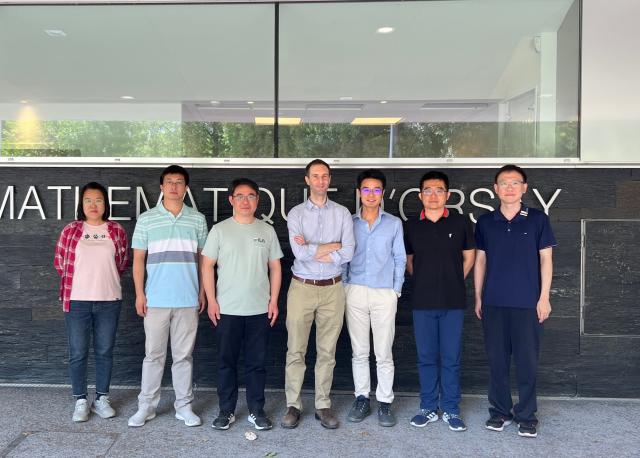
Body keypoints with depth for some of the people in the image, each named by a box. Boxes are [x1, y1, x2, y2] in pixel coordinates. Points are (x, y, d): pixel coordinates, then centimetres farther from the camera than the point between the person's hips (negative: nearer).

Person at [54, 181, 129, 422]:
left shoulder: (117, 230, 2)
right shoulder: (70, 230, 0)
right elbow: (60, 262, 9)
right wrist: (79, 278, 13)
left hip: (109, 301, 1)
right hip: (77, 301, -1)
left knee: (105, 352, 9)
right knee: (78, 353, 5)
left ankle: (102, 399, 23)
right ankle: (81, 401, 19)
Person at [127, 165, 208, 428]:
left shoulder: (197, 220, 6)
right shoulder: (146, 219, 3)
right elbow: (138, 259, 4)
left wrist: (203, 291, 5)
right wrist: (139, 293, -2)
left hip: (188, 299, 1)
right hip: (155, 299, -1)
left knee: (184, 355, 9)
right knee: (153, 354, 7)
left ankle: (184, 405, 19)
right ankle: (146, 405, 19)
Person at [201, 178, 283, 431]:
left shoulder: (267, 231, 6)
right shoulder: (220, 230, 0)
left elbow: (275, 267, 8)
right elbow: (207, 265, 0)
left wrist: (274, 301, 1)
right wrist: (211, 300, -6)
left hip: (260, 309, 1)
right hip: (227, 309, -1)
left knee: (257, 362, 9)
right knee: (227, 361, 8)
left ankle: (256, 410, 21)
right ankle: (226, 410, 22)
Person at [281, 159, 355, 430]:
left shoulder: (342, 213, 5)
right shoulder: (296, 213, 1)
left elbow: (348, 254, -8)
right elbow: (300, 252, -14)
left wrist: (312, 251, -11)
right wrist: (333, 246, -8)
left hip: (332, 288, 1)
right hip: (302, 287, -1)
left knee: (327, 351, 9)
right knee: (296, 350, 4)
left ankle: (323, 405, 20)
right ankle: (293, 405, 16)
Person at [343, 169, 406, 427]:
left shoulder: (394, 224, 5)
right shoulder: (349, 223, 7)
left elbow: (399, 259, 6)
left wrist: (396, 290, 0)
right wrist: (344, 287, 2)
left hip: (384, 294, -1)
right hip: (355, 292, 1)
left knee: (384, 353, 3)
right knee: (359, 352, 8)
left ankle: (385, 402, 15)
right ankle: (361, 399, 21)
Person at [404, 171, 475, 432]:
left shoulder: (460, 223, 0)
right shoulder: (412, 226, 3)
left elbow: (469, 257, 10)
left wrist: (453, 282, 7)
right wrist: (424, 282, 10)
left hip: (453, 302, -1)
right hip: (422, 302, 1)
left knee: (451, 358, 5)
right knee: (426, 357, 9)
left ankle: (451, 410, 19)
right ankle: (428, 408, 22)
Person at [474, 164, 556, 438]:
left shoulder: (537, 219, 1)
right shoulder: (485, 222, 6)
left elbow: (545, 259, 2)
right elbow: (480, 261, 10)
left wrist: (544, 297, -3)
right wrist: (478, 298, 8)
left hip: (527, 302, -2)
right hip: (493, 302, 2)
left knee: (527, 361, 3)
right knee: (497, 359, 8)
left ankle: (526, 415, 18)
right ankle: (499, 411, 22)